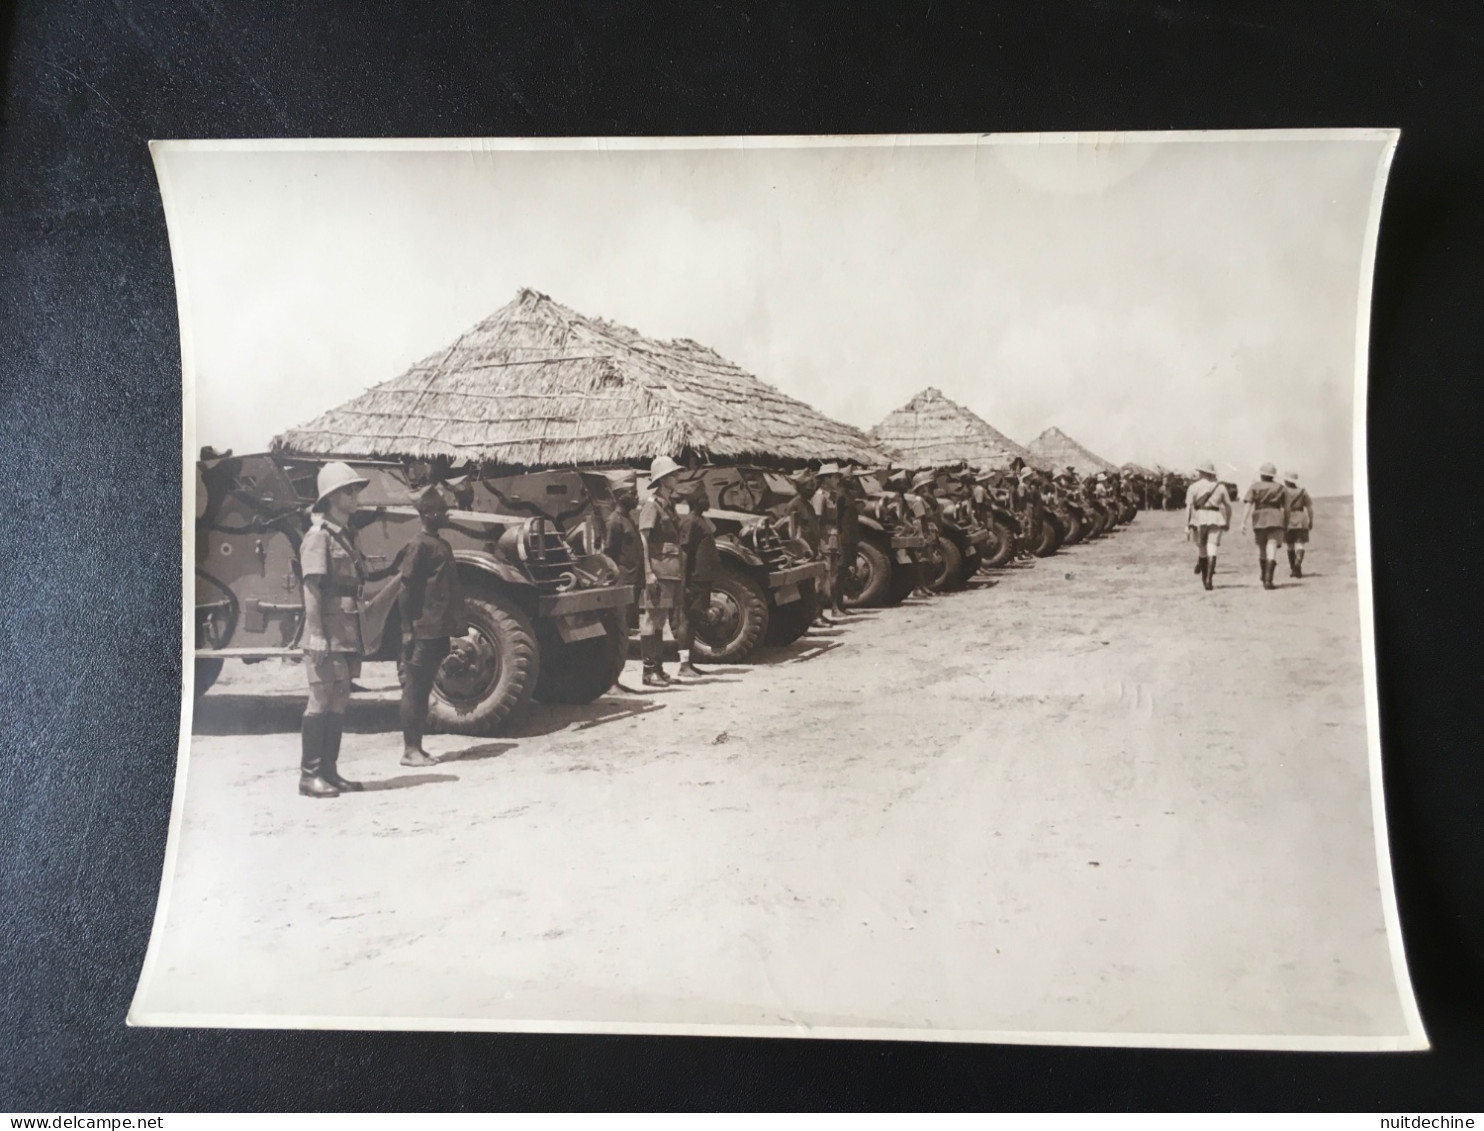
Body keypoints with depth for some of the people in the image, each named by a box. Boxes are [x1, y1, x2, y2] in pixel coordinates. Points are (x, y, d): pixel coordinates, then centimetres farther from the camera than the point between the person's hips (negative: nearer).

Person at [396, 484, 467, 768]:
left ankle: (417, 747, 19)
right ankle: (409, 750, 3)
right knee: (414, 689, -2)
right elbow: (405, 589, -13)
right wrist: (407, 630, -16)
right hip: (422, 632, -8)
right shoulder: (419, 545, -10)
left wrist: (455, 626, 18)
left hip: (439, 631, 9)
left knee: (424, 689, 12)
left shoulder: (442, 544, 15)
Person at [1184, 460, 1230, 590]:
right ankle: (1209, 580, -16)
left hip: (1199, 518, 0)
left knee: (1201, 549, 13)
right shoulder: (1220, 486, 8)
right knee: (1212, 550, -5)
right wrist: (1228, 522, 19)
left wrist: (1187, 525, -5)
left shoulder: (1193, 487, 2)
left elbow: (1189, 506, -5)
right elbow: (1228, 505, 7)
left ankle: (1204, 579, 22)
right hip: (1215, 519, 0)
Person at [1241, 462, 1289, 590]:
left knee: (1262, 550, 17)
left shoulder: (1254, 487, 3)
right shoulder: (1279, 487, 8)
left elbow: (1248, 505, -8)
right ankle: (1268, 580, -20)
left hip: (1259, 520, 1)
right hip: (1275, 520, -1)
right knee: (1272, 551, -7)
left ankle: (1265, 577, 32)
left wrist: (1244, 522, -11)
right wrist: (1286, 523, 18)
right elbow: (1285, 508, 8)